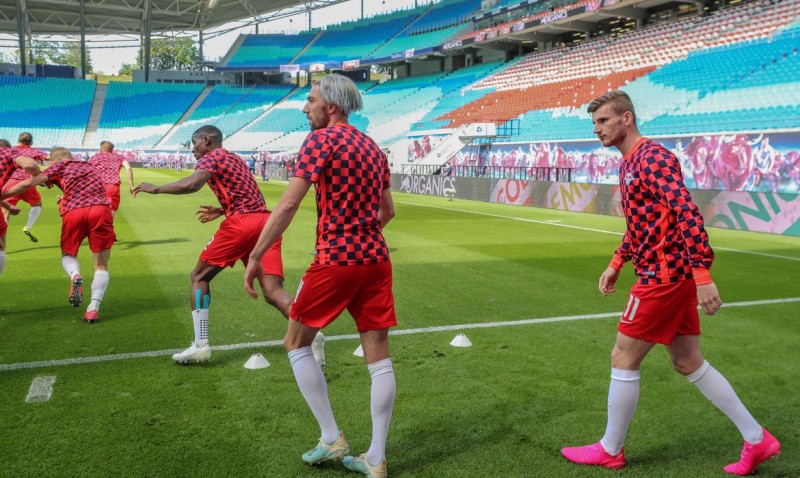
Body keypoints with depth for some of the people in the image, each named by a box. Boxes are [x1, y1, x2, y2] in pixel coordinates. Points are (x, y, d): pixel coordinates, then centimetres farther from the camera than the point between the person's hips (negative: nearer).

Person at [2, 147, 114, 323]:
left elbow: (29, 183, 8)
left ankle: (75, 276, -9)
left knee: (68, 254, 24)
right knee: (101, 266, 9)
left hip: (73, 213, -2)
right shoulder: (90, 166, 31)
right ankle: (94, 308, -8)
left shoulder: (59, 165, 18)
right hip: (100, 208, 2)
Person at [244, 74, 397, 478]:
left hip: (335, 262, -7)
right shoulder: (372, 147, 14)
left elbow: (288, 204, -16)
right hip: (376, 260, 7)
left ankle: (331, 439, 13)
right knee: (379, 357, 6)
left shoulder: (321, 140, -7)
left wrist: (255, 256, -13)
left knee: (297, 343, 12)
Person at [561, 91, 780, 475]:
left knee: (623, 359, 0)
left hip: (663, 277, -10)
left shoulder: (652, 157, -15)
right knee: (688, 362, 15)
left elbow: (687, 212, -24)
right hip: (673, 276, 10)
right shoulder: (629, 163, 16)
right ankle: (757, 440, 23)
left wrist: (702, 274, -29)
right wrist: (616, 264, 22)